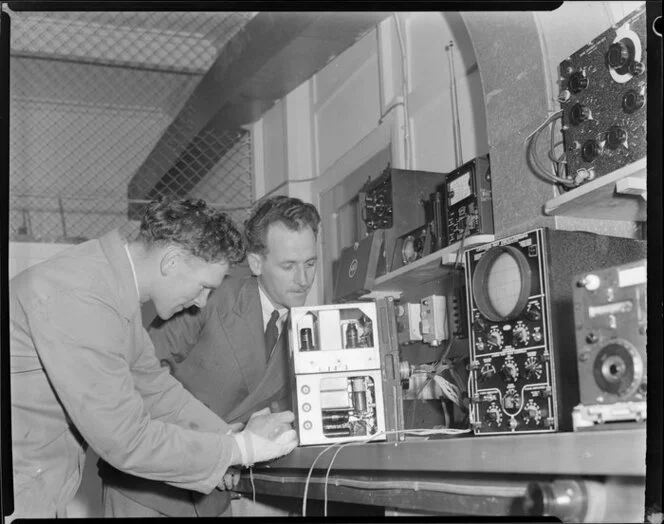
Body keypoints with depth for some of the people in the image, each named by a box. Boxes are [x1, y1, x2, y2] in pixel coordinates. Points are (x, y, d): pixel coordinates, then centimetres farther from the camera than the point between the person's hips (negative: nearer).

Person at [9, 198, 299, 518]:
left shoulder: (115, 275, 2)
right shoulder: (79, 298, -27)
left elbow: (152, 387, 9)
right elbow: (124, 440, -26)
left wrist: (234, 435, 0)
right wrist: (241, 447, -18)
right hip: (18, 493, -8)